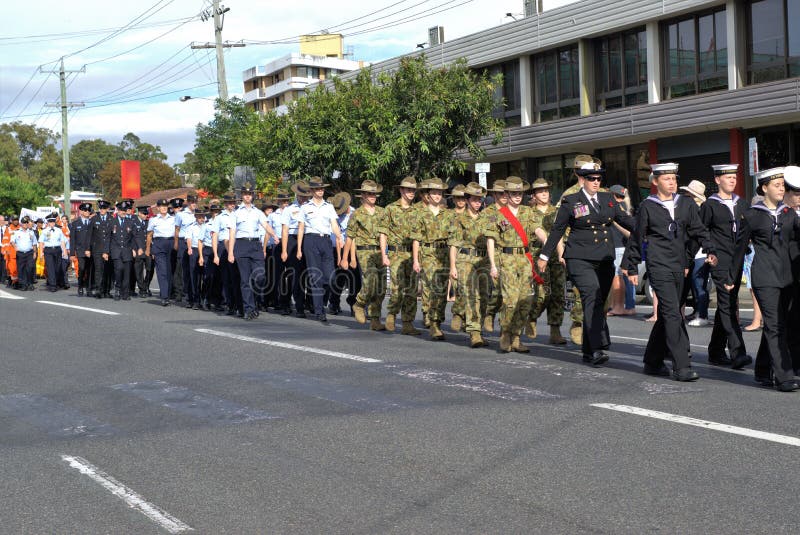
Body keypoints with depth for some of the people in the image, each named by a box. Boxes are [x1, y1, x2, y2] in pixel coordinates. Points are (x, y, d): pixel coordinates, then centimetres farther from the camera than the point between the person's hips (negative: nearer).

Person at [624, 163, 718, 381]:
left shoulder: (686, 205, 11)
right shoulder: (647, 207, -1)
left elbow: (699, 230, 11)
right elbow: (637, 238, 5)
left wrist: (710, 251, -6)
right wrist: (632, 267, 6)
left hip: (679, 266, 5)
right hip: (659, 266, -5)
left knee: (667, 315, 11)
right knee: (673, 314, -13)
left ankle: (653, 362, 24)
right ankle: (681, 367, -13)